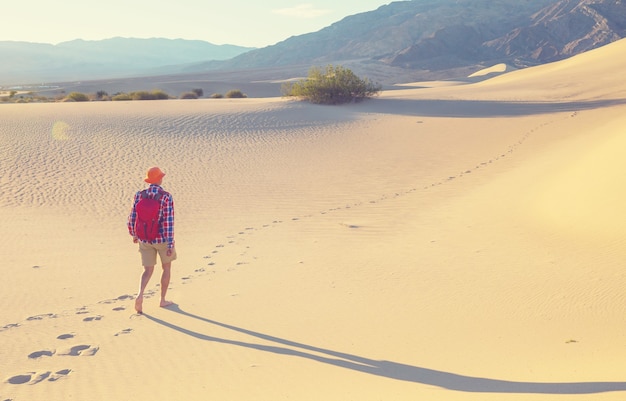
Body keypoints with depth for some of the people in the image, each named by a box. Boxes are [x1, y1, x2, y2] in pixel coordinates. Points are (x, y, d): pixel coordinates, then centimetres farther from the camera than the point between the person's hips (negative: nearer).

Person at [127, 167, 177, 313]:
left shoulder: (139, 195, -5)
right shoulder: (166, 197, -17)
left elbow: (132, 218, 1)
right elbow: (168, 222, -21)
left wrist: (134, 234, 19)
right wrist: (170, 245, -17)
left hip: (145, 239, 3)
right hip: (162, 238, -3)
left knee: (148, 271, 12)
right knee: (167, 267, 20)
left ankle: (140, 296, -14)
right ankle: (163, 300, 26)